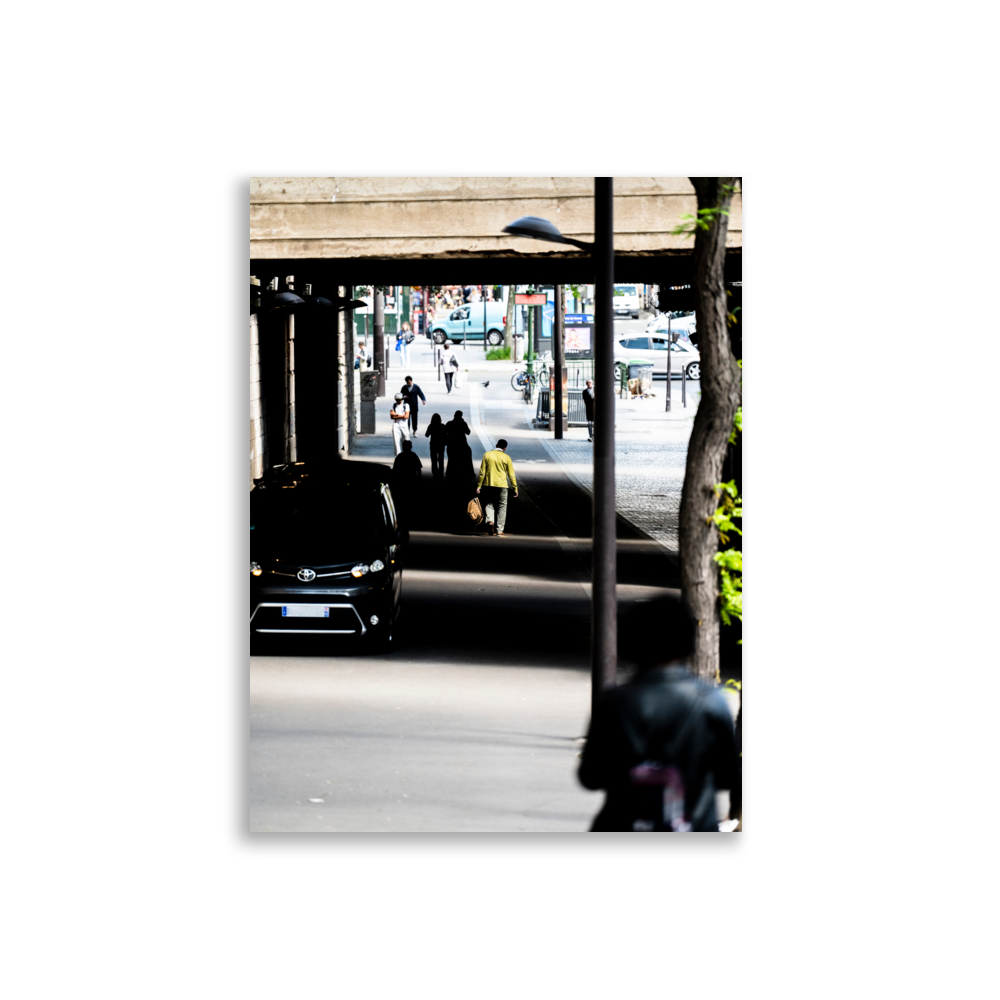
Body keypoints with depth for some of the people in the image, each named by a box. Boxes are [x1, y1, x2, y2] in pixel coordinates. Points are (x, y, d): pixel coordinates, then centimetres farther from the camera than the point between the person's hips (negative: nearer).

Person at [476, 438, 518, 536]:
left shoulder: (487, 455, 1)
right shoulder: (506, 457, -2)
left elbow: (482, 472, 0)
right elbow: (511, 475, -1)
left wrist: (479, 486, 5)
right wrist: (515, 488, 6)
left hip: (489, 484, 1)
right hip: (501, 485, -1)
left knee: (489, 504, 13)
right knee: (502, 507, 8)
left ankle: (489, 520, -16)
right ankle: (499, 530, 5)